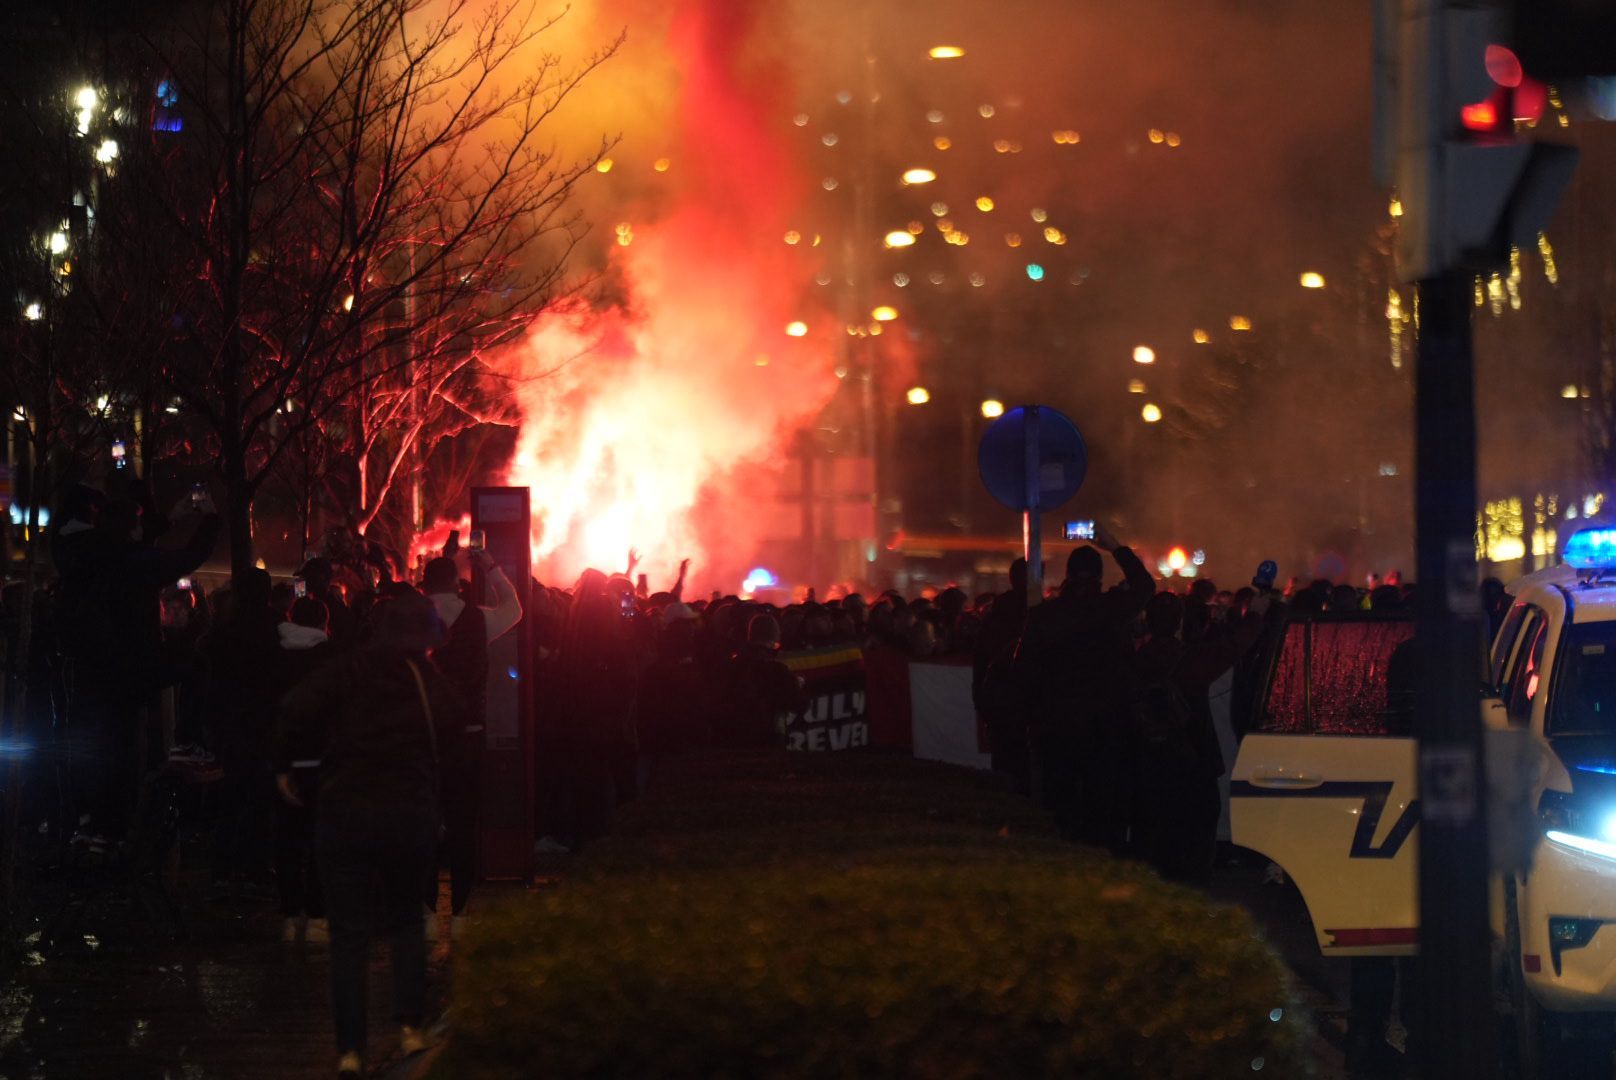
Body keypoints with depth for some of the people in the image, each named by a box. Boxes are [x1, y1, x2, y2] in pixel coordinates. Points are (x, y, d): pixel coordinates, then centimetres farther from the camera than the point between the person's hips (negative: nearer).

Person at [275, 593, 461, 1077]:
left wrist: (282, 766, -1)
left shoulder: (345, 672, -1)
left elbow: (296, 711, -11)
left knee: (349, 934, 3)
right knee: (407, 920, 20)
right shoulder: (434, 684, 6)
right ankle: (410, 1026, 7)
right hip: (412, 815, 1)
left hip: (346, 814, -1)